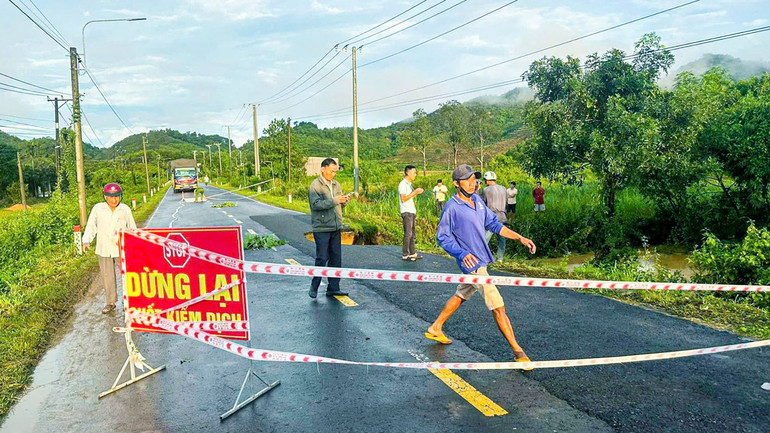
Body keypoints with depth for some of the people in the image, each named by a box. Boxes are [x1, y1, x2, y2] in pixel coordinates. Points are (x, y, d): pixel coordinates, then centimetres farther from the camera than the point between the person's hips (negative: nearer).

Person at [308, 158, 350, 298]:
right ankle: (314, 288, 10)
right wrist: (335, 200, -23)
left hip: (336, 228, 7)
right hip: (322, 229, -7)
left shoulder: (336, 184, 14)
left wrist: (344, 200, -3)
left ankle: (333, 288, 15)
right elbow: (316, 204, -18)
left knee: (336, 258, 8)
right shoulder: (315, 185, -7)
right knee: (322, 258, -4)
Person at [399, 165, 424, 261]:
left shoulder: (409, 184, 18)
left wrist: (417, 193, 10)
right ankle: (405, 255, -4)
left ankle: (412, 253, 20)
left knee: (412, 234, 13)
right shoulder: (403, 184, -11)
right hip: (406, 212, -10)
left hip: (411, 212, 10)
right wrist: (414, 192, -18)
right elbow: (403, 198, -19)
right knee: (408, 234, -9)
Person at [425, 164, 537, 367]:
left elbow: (493, 224, 12)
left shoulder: (477, 200, 7)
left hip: (481, 260, 9)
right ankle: (517, 352, 1)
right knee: (498, 306, -8)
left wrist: (520, 238, 4)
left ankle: (435, 329, 38)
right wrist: (463, 254, -27)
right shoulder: (452, 207, -15)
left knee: (461, 295, 23)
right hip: (472, 263, -9)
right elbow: (442, 237, -12)